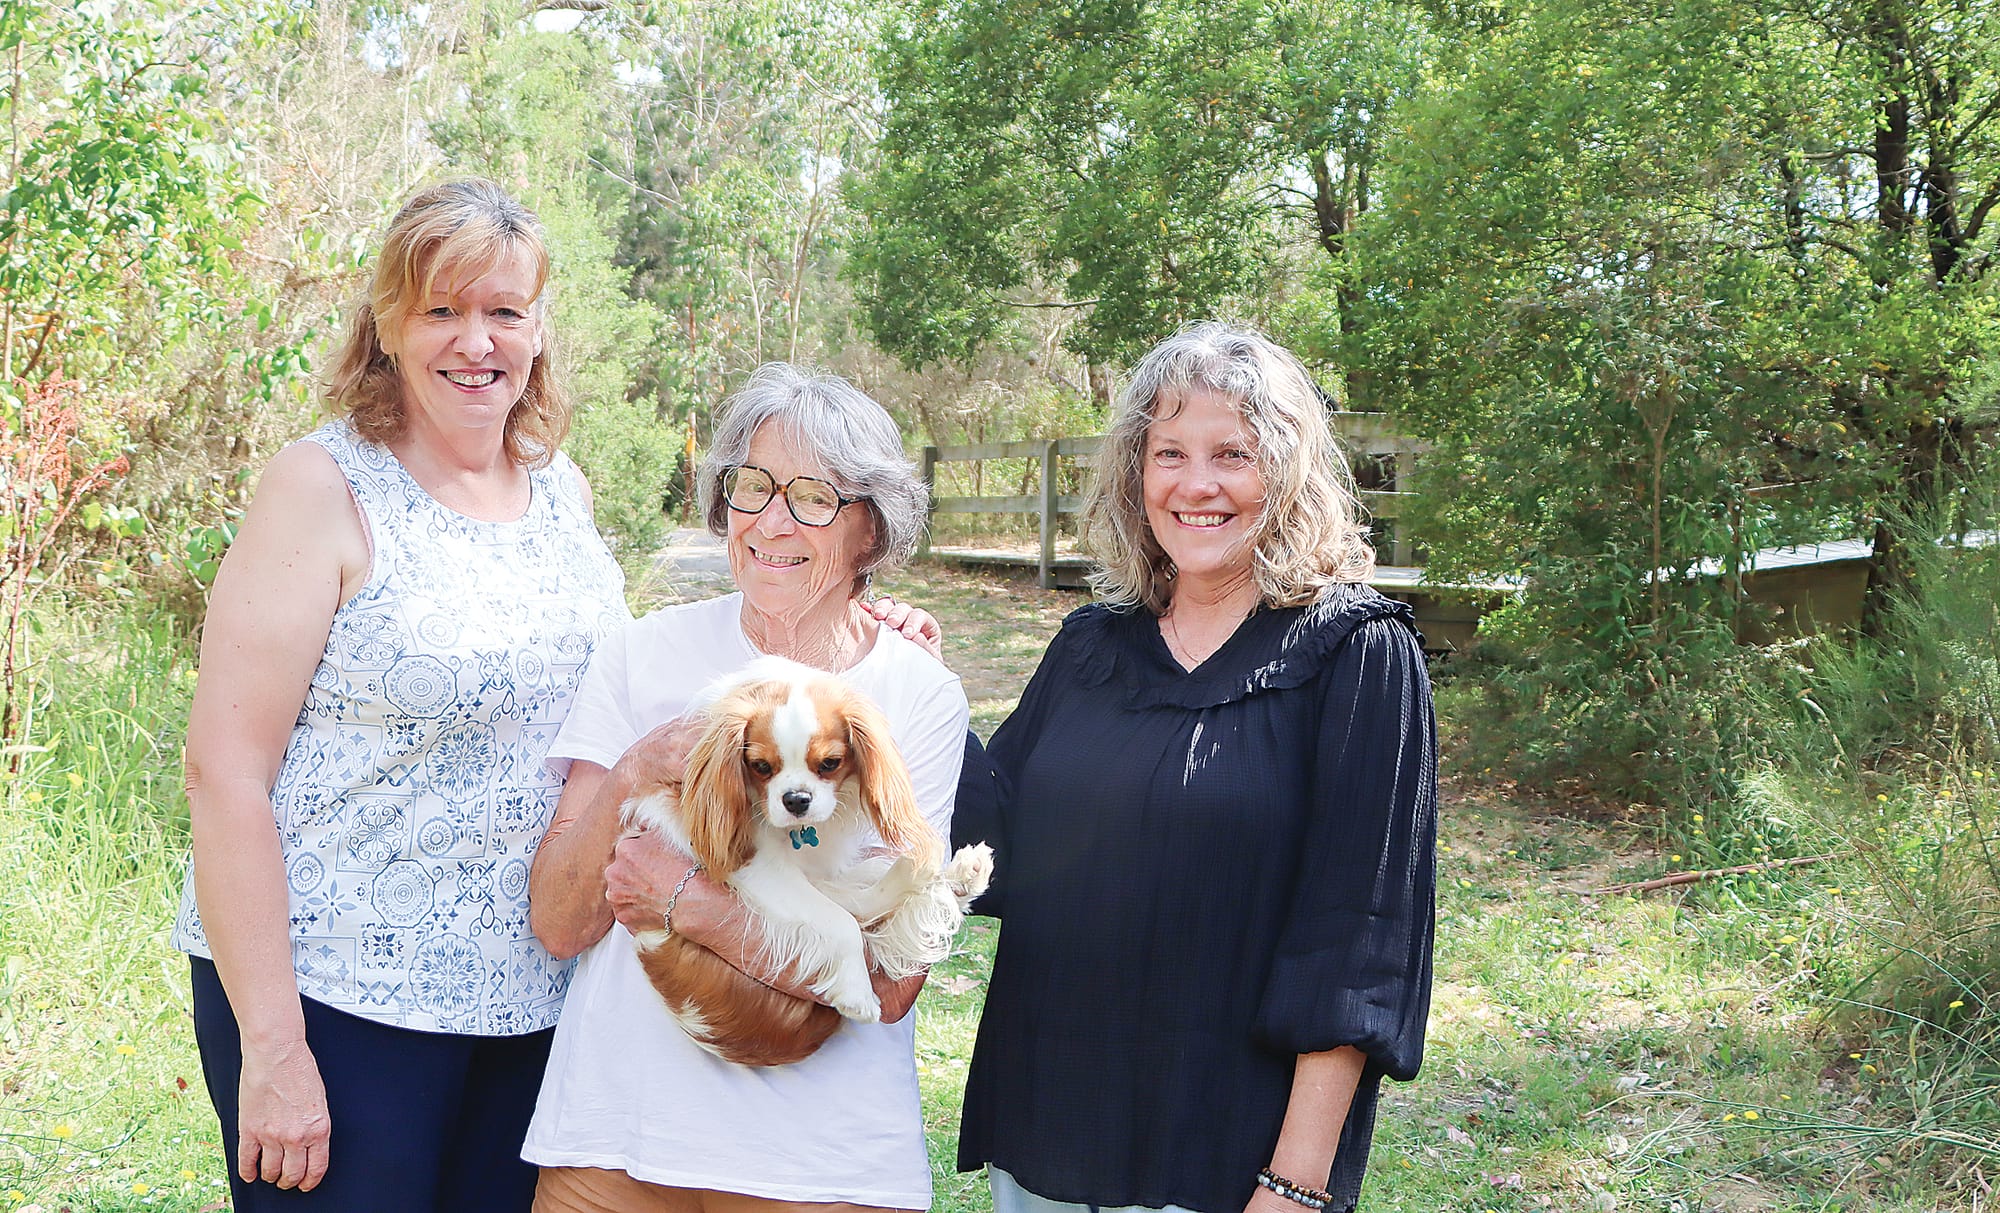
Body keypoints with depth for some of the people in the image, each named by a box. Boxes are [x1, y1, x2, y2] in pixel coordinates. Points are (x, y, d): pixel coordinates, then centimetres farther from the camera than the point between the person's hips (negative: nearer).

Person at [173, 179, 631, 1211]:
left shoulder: (563, 489, 8)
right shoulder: (327, 488, -10)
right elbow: (225, 769, -14)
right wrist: (271, 1046, -18)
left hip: (536, 998, 6)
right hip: (340, 997, -5)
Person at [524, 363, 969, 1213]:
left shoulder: (920, 696, -5)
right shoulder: (646, 655, -1)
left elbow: (890, 982, -11)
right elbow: (559, 925, -4)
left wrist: (687, 902, -17)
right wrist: (627, 781, -20)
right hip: (614, 1123, 1)